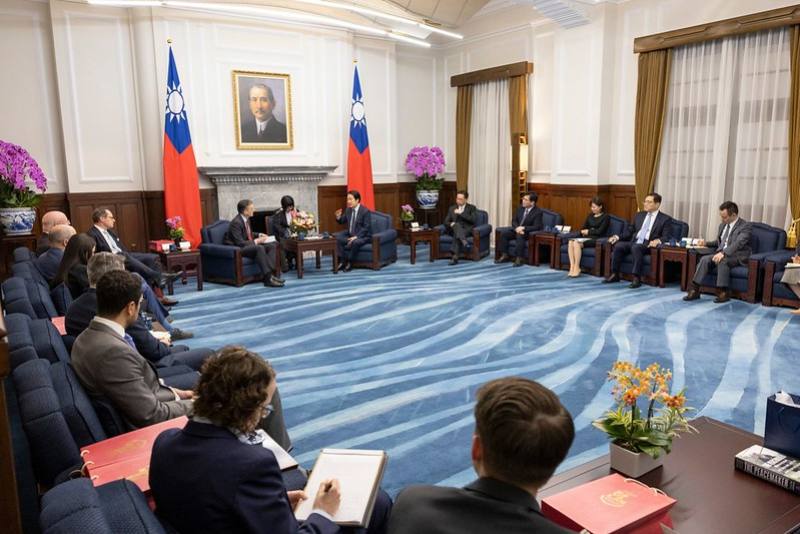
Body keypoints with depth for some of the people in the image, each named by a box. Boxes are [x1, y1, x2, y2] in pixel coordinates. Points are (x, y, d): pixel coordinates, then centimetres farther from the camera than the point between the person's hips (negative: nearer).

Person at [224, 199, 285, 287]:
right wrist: (256, 241, -18)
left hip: (248, 245, 9)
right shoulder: (236, 222, -21)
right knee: (259, 248, -34)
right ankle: (268, 278, -36)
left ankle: (271, 272, -21)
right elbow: (239, 243, -25)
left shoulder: (247, 219, 7)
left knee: (271, 246, -6)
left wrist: (259, 235, 8)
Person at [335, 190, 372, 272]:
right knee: (337, 238, -13)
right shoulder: (348, 210, 5)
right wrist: (338, 217, -8)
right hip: (350, 234, 7)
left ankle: (349, 263, -18)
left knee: (355, 242, -37)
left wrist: (356, 236, -28)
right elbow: (342, 221, 16)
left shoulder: (365, 211, -14)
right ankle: (342, 262, -9)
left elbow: (366, 228, -18)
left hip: (363, 236, -7)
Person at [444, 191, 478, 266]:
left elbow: (473, 219, -8)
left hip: (467, 229, -3)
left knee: (457, 234, -36)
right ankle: (463, 240, -58)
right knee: (457, 225, -34)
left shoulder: (472, 208, 10)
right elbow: (446, 221, 13)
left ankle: (455, 256, -48)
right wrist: (451, 224, -12)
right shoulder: (452, 208, 19)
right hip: (454, 229, 3)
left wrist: (460, 213, -10)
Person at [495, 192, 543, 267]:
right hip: (517, 229, 6)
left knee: (519, 236, -38)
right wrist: (517, 228, -14)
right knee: (503, 233, -18)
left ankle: (518, 258, -34)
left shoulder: (538, 212, -13)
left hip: (528, 232, -6)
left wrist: (523, 228, -27)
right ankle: (505, 256, -14)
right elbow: (514, 220, 8)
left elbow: (536, 227, -19)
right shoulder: (520, 208, 5)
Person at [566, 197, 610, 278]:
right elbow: (583, 228, 18)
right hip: (586, 238, 6)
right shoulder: (590, 216, 22)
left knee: (577, 242, -32)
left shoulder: (605, 217, 3)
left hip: (596, 239, -6)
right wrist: (584, 232, -4)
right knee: (570, 241, -25)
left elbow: (600, 231, -8)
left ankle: (577, 268, -27)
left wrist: (588, 231, 0)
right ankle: (572, 267, -31)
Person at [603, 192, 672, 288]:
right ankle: (614, 274, -17)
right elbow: (629, 231, 21)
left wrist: (658, 240, -27)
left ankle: (637, 278, -34)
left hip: (648, 245, -5)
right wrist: (618, 237, 3)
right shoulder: (639, 215, 20)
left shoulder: (665, 219, 4)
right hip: (634, 242, 5)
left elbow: (666, 237, -5)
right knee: (618, 245, -24)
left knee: (636, 247, -37)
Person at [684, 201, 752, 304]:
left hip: (737, 256, -6)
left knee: (722, 261, -37)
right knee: (704, 259, -22)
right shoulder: (723, 225, 16)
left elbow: (738, 243, -24)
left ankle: (723, 292, -28)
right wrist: (706, 243, 9)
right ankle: (694, 290, -27)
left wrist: (723, 253, -38)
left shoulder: (745, 226, -8)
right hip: (721, 253, 7)